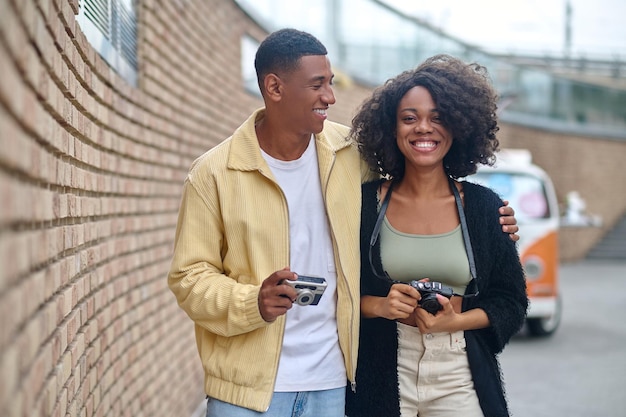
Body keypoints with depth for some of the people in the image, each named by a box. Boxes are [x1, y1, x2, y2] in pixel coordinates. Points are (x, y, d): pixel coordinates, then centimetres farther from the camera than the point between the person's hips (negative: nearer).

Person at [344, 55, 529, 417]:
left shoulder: (485, 207, 0)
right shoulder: (366, 203, -1)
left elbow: (512, 302, 3)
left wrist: (453, 321, -13)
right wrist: (377, 305, -16)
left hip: (460, 380, 0)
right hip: (382, 380, 0)